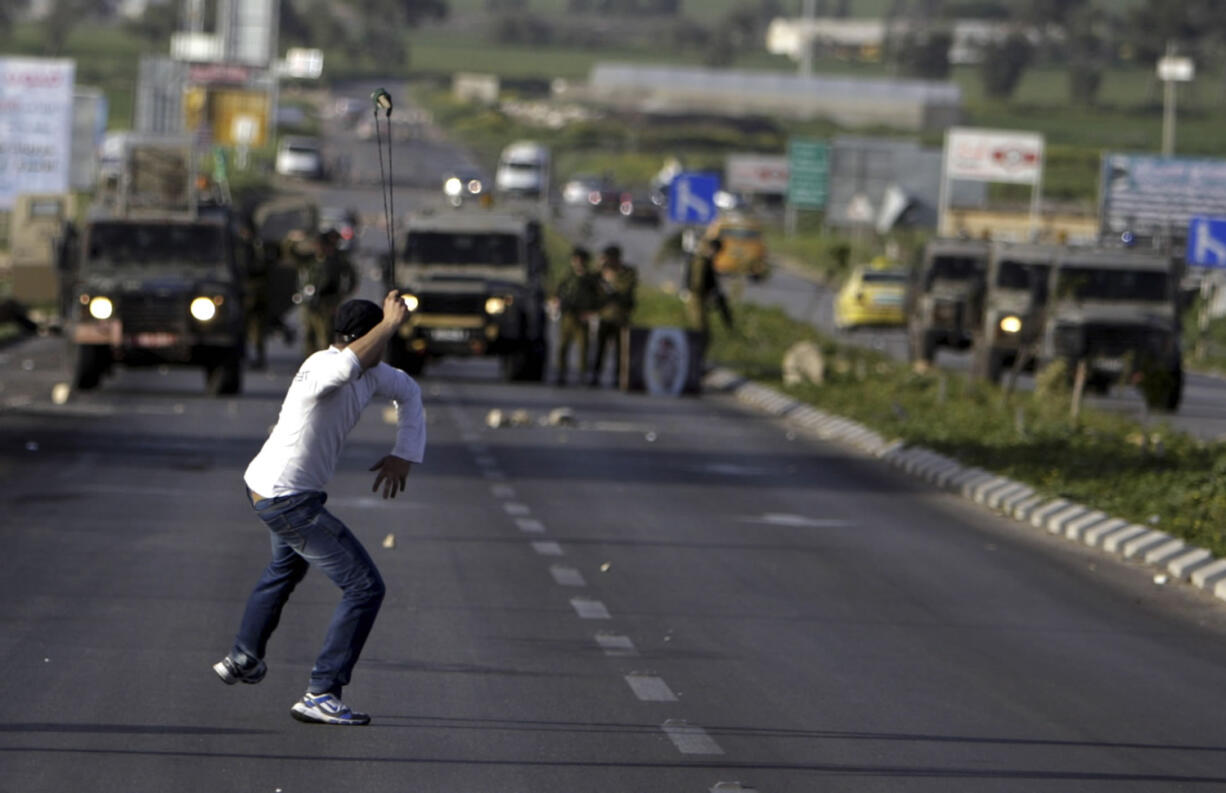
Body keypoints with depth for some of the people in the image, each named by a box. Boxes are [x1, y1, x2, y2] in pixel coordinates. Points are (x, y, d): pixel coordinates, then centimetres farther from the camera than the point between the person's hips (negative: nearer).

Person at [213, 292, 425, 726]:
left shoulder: (371, 372, 0)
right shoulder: (321, 368, -27)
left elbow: (408, 393, 20)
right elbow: (347, 366, -54)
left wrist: (404, 455, 8)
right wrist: (390, 324, -43)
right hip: (288, 502, -11)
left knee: (287, 566, 39)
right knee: (365, 588, -11)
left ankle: (243, 658, 59)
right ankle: (321, 695, -10)